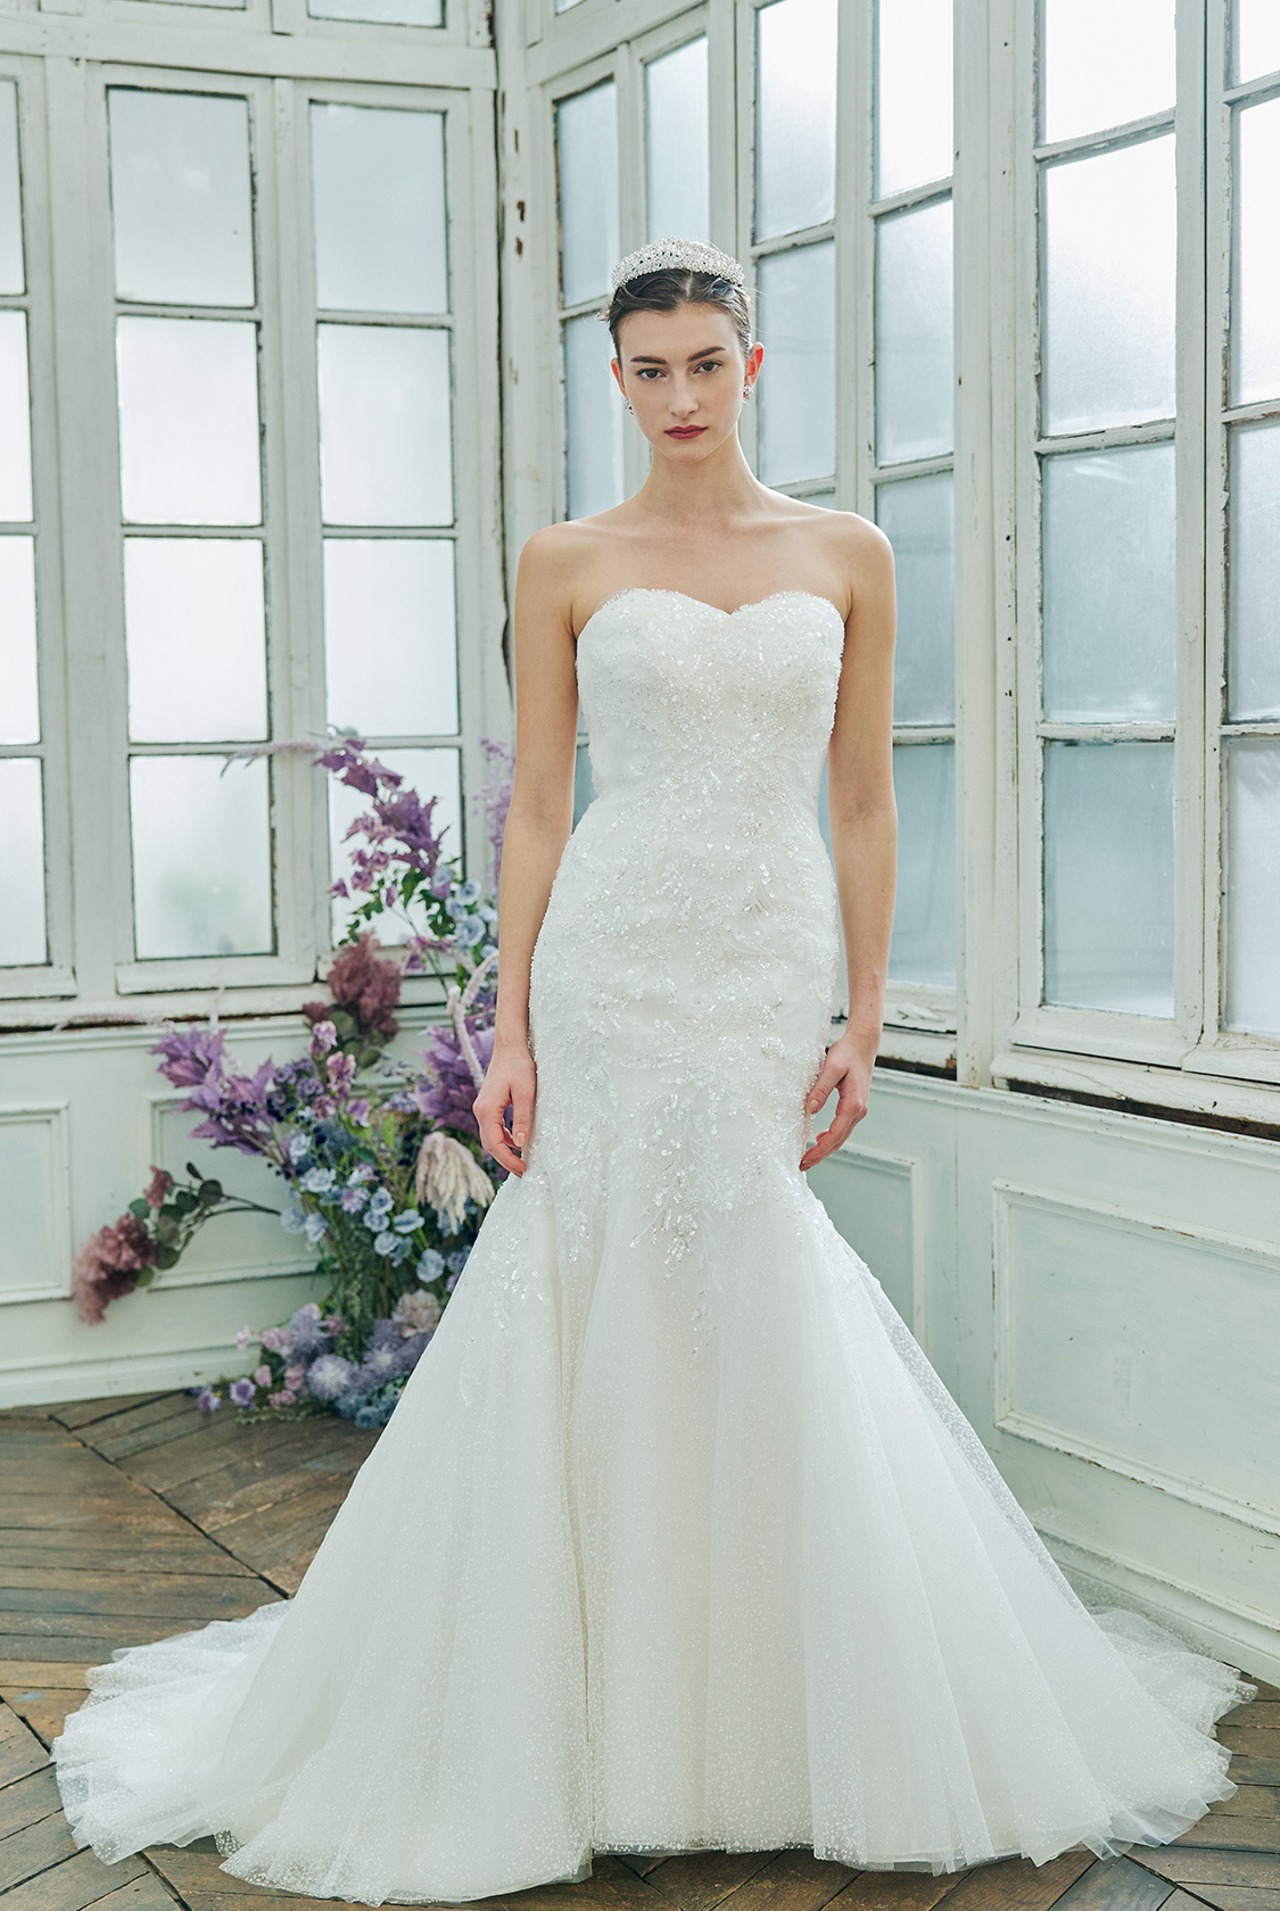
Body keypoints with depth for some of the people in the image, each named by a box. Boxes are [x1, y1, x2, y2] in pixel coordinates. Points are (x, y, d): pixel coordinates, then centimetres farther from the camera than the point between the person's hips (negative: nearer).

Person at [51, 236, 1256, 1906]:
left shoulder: (848, 556, 8)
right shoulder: (567, 565, 5)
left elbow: (865, 803, 7)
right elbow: (538, 807, 3)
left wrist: (863, 1019, 1)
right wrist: (512, 1034, -2)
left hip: (776, 966, 1)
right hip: (615, 964, -1)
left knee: (747, 1311, 5)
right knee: (607, 1312, 2)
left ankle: (766, 1709, 26)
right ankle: (604, 1723, 21)